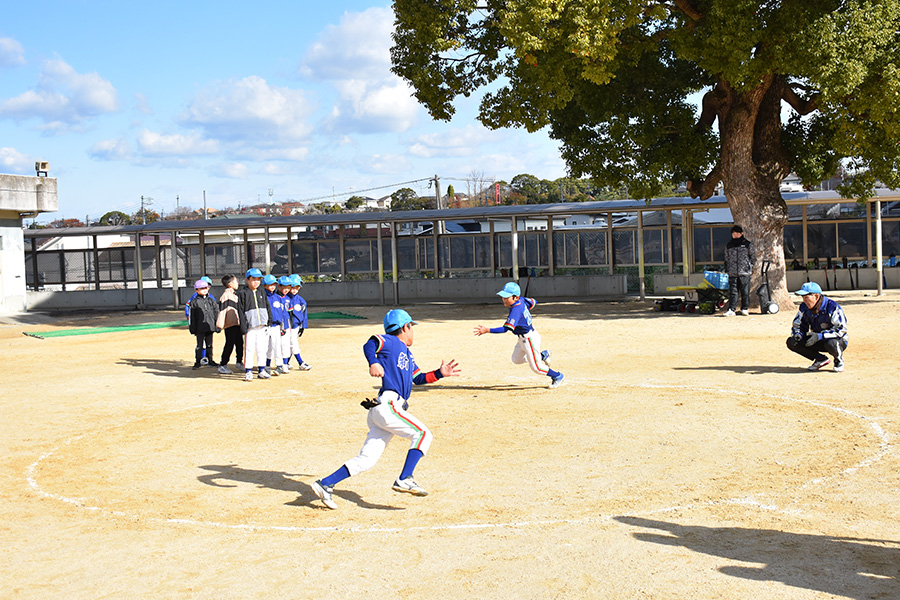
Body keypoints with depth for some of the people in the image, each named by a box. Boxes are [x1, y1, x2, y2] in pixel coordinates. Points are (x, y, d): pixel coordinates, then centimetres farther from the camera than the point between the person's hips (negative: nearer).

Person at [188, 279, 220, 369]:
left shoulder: (211, 301, 9)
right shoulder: (194, 302, -1)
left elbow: (216, 314, 12)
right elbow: (192, 317, -1)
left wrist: (218, 326, 7)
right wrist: (192, 328, -4)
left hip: (210, 327, 3)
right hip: (200, 328, -3)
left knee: (209, 344, 12)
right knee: (200, 345, -1)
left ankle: (210, 360, 22)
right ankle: (198, 362, 7)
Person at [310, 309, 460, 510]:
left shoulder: (407, 354, 28)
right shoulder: (391, 342, 1)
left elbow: (418, 378, 31)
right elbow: (369, 345, -15)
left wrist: (440, 373, 20)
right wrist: (373, 363, -34)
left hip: (385, 410, 9)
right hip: (387, 405, -9)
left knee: (367, 459, 4)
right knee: (423, 434, -11)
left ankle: (325, 484, 5)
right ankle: (404, 480, -16)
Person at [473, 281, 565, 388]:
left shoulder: (515, 311, -33)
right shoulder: (521, 300, -8)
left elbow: (505, 329, -39)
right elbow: (533, 302, 9)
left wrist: (487, 330, -42)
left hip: (529, 338, -9)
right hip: (522, 339, 9)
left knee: (535, 367, 5)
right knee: (516, 359, 22)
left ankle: (557, 376, 25)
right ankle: (542, 355, 33)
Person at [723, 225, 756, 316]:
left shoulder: (748, 244, 5)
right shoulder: (729, 246, 13)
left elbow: (753, 257, 11)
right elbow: (727, 259, 20)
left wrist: (751, 268, 6)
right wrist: (727, 270, 13)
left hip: (745, 272, -2)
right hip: (732, 273, 2)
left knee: (745, 291, 1)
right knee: (732, 292, -1)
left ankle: (745, 309, 11)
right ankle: (731, 309, -3)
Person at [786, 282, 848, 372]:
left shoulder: (832, 307, -23)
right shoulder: (804, 307, -5)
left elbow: (841, 330, -28)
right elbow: (797, 325, 5)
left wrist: (819, 336, -37)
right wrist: (797, 334, -20)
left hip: (839, 341, -6)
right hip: (818, 341, 6)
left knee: (830, 343, -42)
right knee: (791, 342, -11)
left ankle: (839, 360, -5)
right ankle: (821, 359, 2)